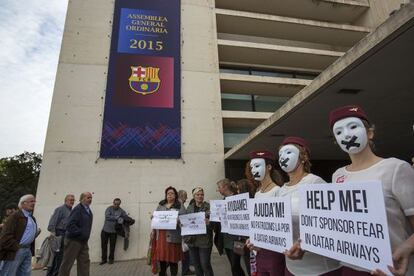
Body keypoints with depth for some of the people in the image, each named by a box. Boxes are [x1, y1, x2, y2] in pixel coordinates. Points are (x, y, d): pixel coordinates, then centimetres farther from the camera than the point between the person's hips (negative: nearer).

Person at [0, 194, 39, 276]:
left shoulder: (32, 218, 16)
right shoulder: (15, 216, -10)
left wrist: (36, 232, 6)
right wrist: (16, 247, -19)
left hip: (28, 250, 8)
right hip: (15, 250, -8)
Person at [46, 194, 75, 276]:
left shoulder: (71, 211, 16)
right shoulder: (60, 209, -8)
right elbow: (53, 221, -16)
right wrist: (52, 232, -25)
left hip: (67, 235, 8)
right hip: (60, 233, -8)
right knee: (58, 255, -4)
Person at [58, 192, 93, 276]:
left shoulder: (88, 210, 10)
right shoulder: (77, 209, -18)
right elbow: (70, 225, -25)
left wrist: (86, 236, 12)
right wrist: (80, 233, -23)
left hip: (83, 241, 9)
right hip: (73, 240, -8)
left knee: (84, 262, 9)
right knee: (67, 263, 5)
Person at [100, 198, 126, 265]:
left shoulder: (121, 211, -2)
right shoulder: (109, 208, -6)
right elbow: (107, 217, -21)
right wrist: (116, 218, -27)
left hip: (113, 231, 0)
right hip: (105, 230, 0)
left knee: (112, 246, 9)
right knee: (103, 245, 7)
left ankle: (111, 259, 26)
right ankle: (104, 259, 24)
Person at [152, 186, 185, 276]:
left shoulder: (180, 206, 2)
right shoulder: (160, 205, 13)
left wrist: (178, 221, -23)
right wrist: (153, 231, 13)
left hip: (173, 236, -3)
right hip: (161, 235, 3)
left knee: (173, 258, 4)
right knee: (162, 256, 9)